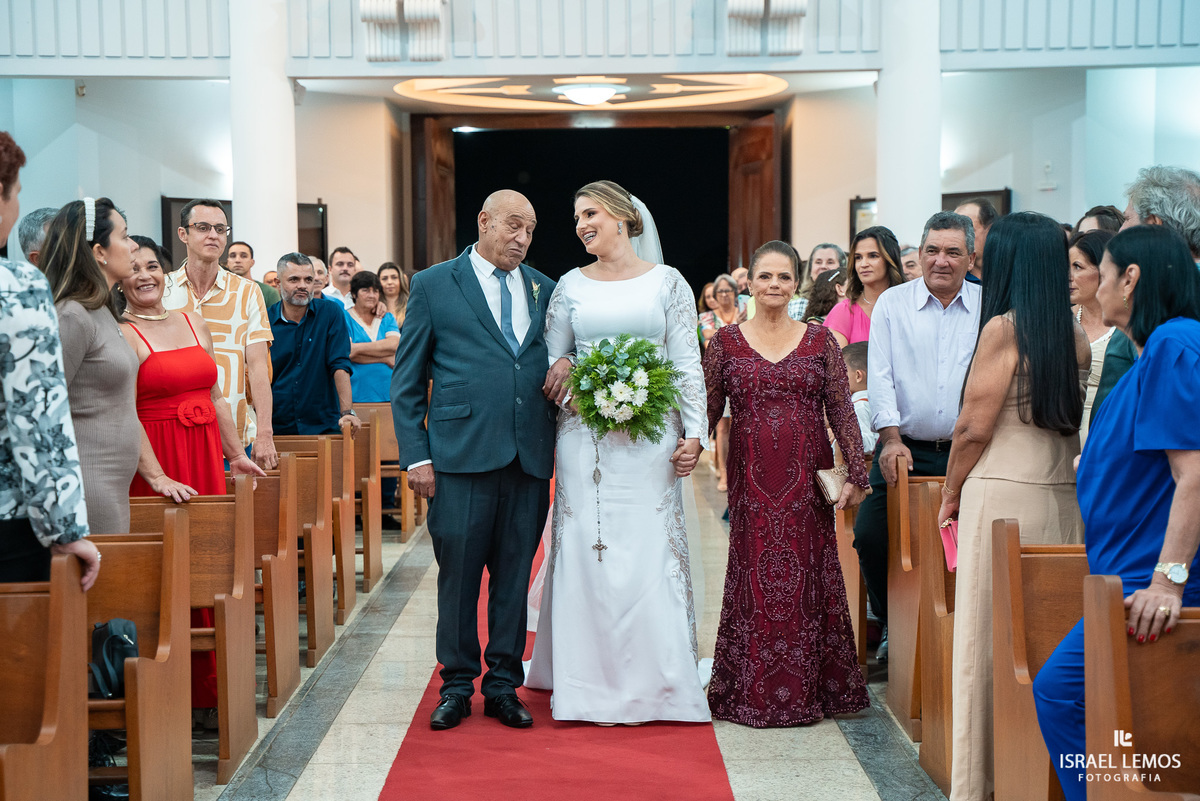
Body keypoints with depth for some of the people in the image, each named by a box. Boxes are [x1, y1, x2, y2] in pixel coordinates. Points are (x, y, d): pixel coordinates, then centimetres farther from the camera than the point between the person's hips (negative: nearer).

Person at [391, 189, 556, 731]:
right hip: (461, 457, -3)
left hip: (530, 459, 3)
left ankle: (503, 686, 21)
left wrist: (569, 362, -4)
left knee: (514, 577, 9)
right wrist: (415, 456, -5)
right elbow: (406, 381, 3)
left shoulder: (545, 290, 14)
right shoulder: (432, 285, 4)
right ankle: (457, 687, 18)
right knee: (458, 576, 3)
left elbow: (564, 352, 21)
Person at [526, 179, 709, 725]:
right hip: (585, 439, 2)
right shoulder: (571, 286, 9)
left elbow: (688, 363, 2)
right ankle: (590, 683, 11)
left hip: (652, 439, -1)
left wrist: (694, 432, -5)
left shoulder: (667, 282, 4)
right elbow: (551, 361, 13)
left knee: (651, 552, -1)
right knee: (585, 551, 1)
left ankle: (656, 683, 9)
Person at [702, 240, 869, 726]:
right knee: (754, 578, 1)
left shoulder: (820, 340, 5)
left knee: (807, 576, 3)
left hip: (807, 476, 0)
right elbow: (708, 410, 4)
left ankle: (808, 689, 15)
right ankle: (754, 691, 11)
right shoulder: (726, 342, 5)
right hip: (752, 479, 0)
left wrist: (857, 474, -2)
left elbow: (841, 411, 3)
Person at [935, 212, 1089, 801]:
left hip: (1004, 492, -6)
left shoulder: (1004, 328, -10)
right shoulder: (1076, 336, 8)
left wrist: (950, 493, 2)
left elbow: (974, 426, -10)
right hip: (1065, 495, 6)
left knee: (991, 637, 1)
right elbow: (1077, 424, 12)